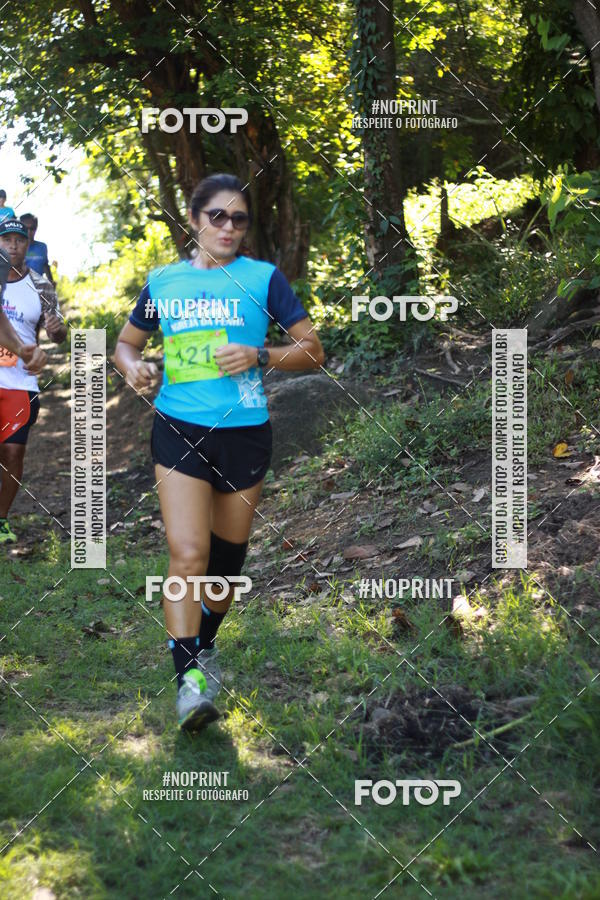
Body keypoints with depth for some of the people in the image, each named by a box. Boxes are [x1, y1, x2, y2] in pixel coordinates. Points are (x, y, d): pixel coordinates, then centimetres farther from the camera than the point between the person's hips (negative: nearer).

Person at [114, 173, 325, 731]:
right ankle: (190, 676, -12)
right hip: (179, 430, 0)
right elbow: (126, 341, 20)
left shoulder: (263, 277, 1)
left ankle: (204, 645, 37)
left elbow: (313, 350, 1)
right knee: (187, 554, -16)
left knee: (226, 559, 12)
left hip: (244, 433, 0)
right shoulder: (163, 281, 7)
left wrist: (259, 356, -15)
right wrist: (133, 366, -3)